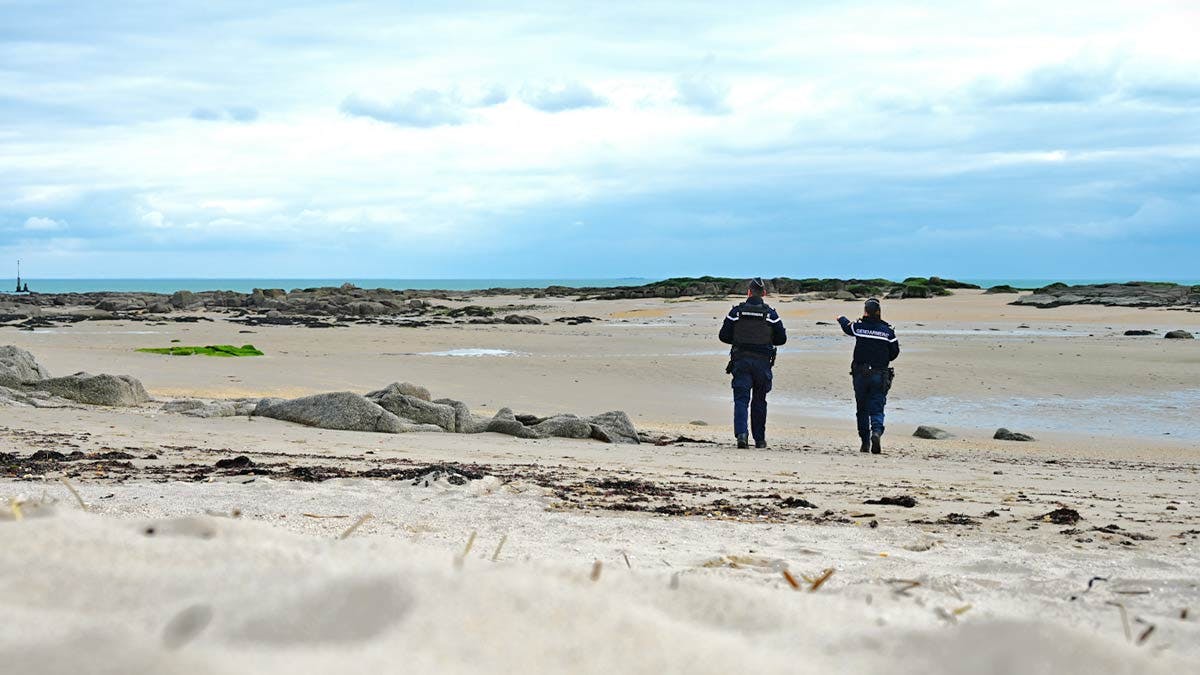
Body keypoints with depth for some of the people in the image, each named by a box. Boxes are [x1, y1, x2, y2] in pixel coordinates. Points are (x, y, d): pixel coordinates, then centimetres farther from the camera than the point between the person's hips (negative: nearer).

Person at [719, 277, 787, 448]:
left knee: (741, 399, -3)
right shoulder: (771, 314, -2)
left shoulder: (736, 312, -2)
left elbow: (724, 336, -1)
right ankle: (759, 439, 18)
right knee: (759, 401, 12)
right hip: (762, 362, 1)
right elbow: (781, 338, 1)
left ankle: (741, 433, -23)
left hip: (741, 360, -1)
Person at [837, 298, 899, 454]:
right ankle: (877, 432, -28)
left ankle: (865, 442, 15)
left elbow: (847, 326, 21)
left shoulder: (858, 327, -3)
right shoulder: (887, 330, -4)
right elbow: (895, 351, 3)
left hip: (860, 375, 1)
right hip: (880, 375, -1)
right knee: (877, 408, 0)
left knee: (862, 409, 12)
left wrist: (841, 318, 44)